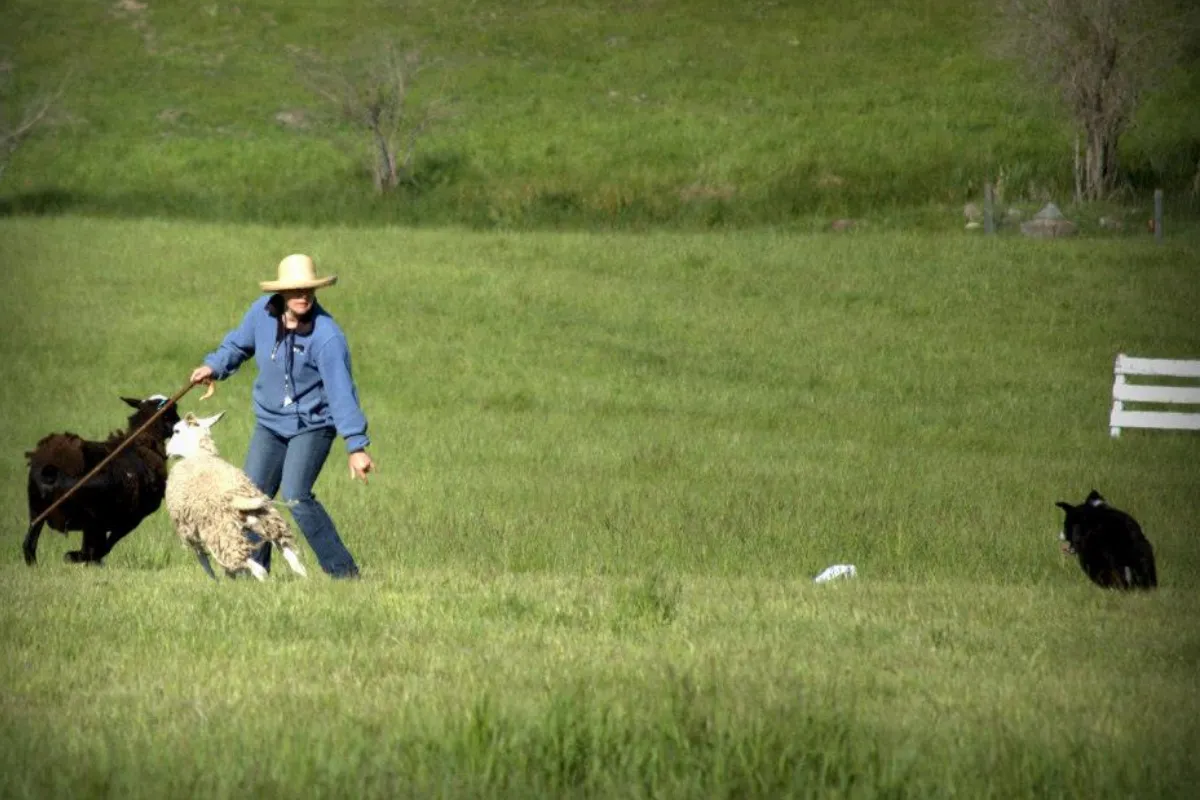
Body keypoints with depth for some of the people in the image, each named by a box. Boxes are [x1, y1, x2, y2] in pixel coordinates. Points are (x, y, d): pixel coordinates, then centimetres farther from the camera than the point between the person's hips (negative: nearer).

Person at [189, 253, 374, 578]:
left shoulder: (326, 336, -25)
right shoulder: (263, 311, -9)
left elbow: (341, 393, -29)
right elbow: (239, 343, 14)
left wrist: (356, 447, -33)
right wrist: (214, 366, 0)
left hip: (313, 425, -6)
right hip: (270, 423, 6)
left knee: (295, 495, -20)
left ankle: (343, 570, -11)